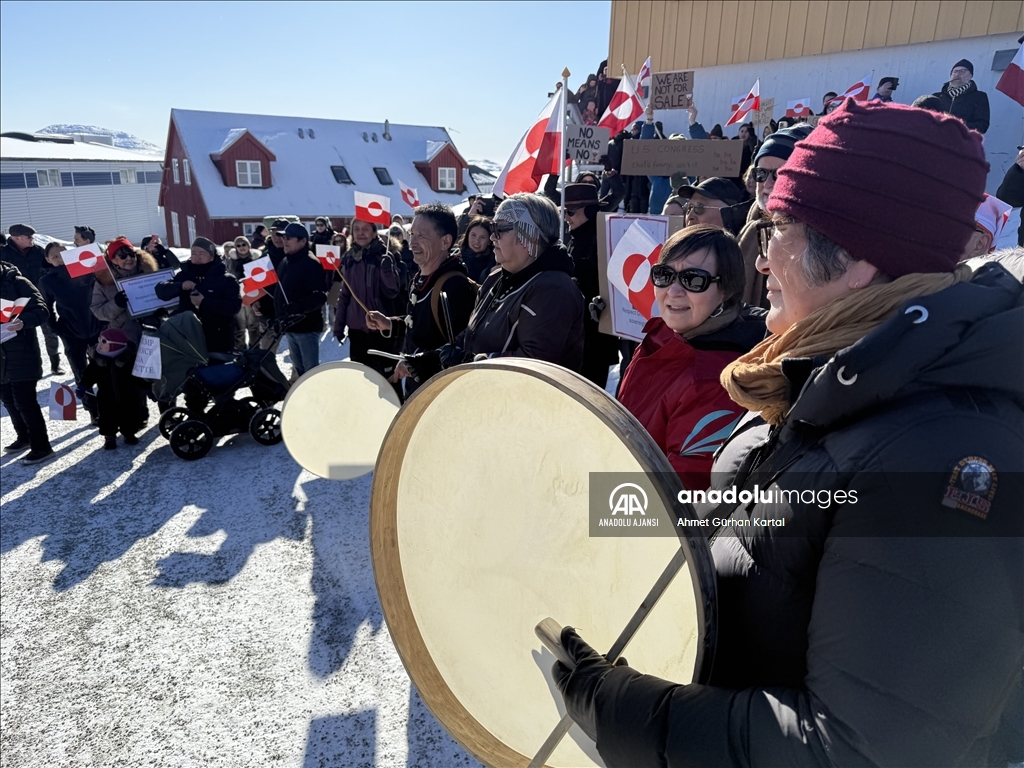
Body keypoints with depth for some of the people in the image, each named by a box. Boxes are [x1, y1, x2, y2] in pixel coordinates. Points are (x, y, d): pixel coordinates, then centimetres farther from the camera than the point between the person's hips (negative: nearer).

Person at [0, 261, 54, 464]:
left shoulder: (17, 282, -8)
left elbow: (41, 311, -15)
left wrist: (23, 321, -33)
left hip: (22, 354, -7)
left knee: (24, 401, -6)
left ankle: (41, 446, 2)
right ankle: (24, 437, 32)